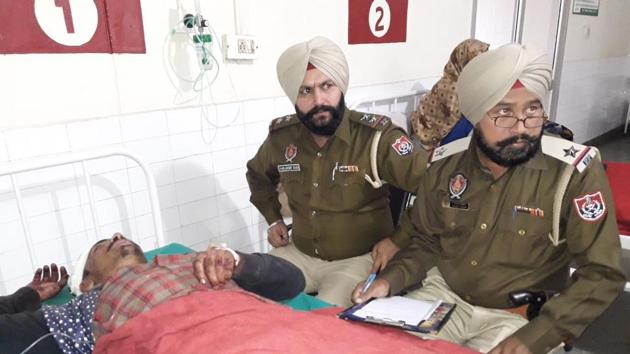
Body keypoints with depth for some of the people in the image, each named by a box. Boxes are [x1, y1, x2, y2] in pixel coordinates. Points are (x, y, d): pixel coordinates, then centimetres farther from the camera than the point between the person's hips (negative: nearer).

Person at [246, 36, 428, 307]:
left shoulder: (376, 137, -20)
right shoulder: (281, 137, -4)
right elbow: (257, 174, 20)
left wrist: (399, 240, -15)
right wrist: (273, 219, 11)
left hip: (358, 259, -4)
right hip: (299, 253, 5)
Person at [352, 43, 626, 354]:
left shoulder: (575, 171, -16)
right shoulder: (445, 165, -6)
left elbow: (602, 275, -13)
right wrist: (390, 279, -11)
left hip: (523, 316, -2)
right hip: (444, 296, 3)